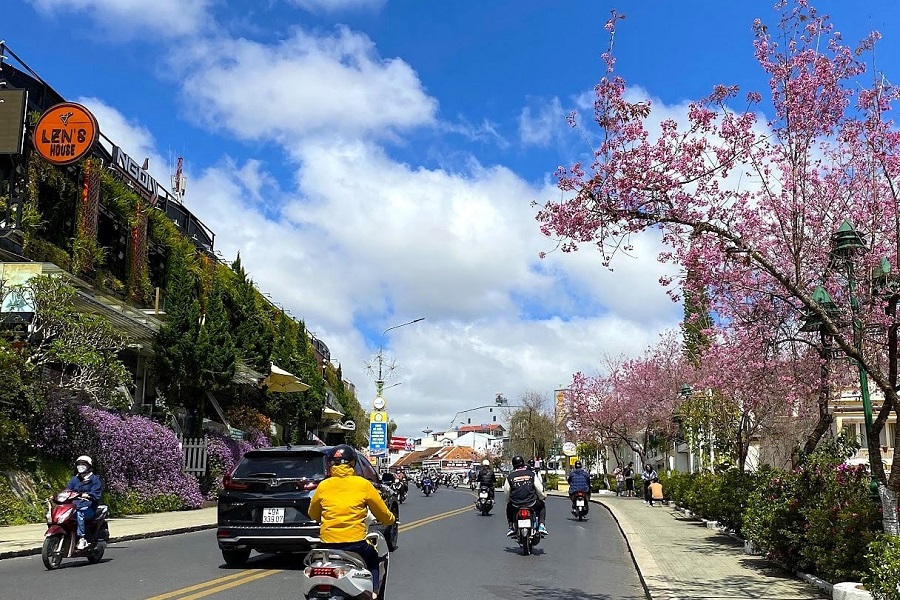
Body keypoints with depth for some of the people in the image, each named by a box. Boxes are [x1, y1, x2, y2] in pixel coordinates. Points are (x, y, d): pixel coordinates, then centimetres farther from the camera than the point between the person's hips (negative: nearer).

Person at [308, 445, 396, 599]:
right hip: (356, 543, -1)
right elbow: (383, 514, 5)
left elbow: (313, 515, 16)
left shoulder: (323, 486, 3)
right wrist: (391, 520, 27)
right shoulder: (363, 485, -2)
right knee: (373, 558, 29)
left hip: (328, 544, 1)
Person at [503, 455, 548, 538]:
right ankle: (542, 526, 12)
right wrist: (542, 497, 22)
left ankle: (511, 527, 21)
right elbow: (540, 489, 1)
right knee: (542, 505, 28)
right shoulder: (531, 474, 1)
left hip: (515, 504, 1)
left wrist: (509, 500, 23)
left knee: (509, 507, 34)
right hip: (531, 503, -1)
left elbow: (506, 492, 3)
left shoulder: (510, 477, 1)